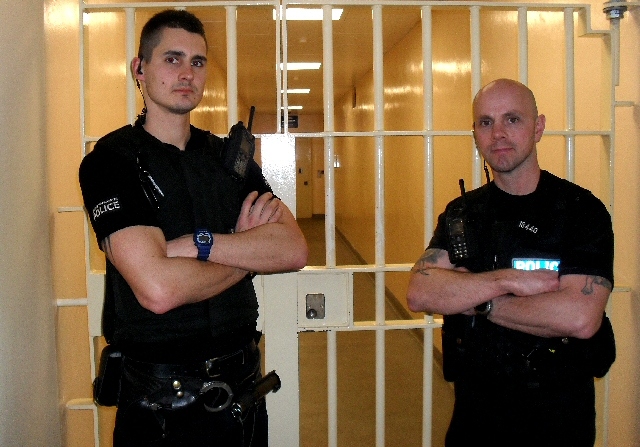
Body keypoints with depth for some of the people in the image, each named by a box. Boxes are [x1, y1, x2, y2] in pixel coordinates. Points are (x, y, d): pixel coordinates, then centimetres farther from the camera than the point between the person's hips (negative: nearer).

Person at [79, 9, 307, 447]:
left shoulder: (230, 156, 5)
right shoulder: (111, 160, -12)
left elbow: (295, 250, -8)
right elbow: (158, 289, -25)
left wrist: (199, 243, -21)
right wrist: (251, 252, -10)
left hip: (241, 387, 5)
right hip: (160, 403, -4)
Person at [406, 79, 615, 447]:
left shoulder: (582, 210, -11)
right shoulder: (461, 213, 2)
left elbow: (579, 318, -24)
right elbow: (419, 294, -12)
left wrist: (473, 300, -16)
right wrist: (507, 280, -24)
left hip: (556, 415, -3)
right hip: (474, 407, 3)